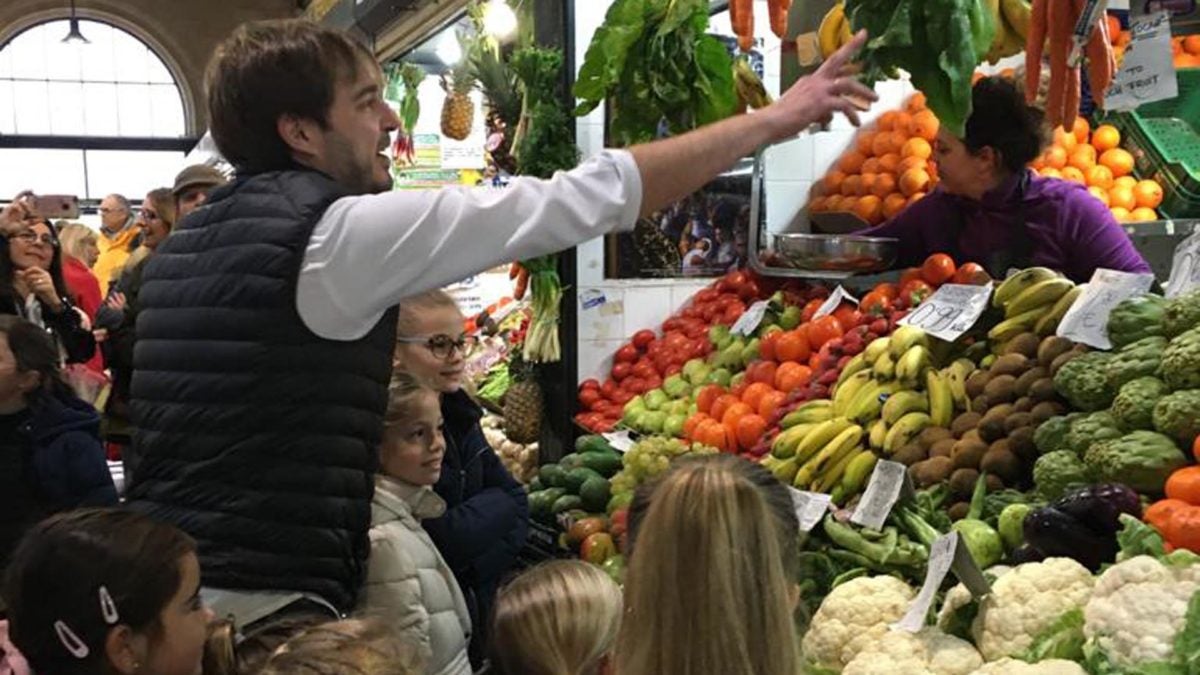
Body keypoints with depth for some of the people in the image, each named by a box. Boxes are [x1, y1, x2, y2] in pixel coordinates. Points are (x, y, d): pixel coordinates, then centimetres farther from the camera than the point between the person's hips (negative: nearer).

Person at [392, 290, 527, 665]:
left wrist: (479, 571, -13)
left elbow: (516, 501, 1)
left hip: (475, 607, 7)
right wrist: (496, 506, -10)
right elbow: (443, 542, -26)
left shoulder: (457, 412, 1)